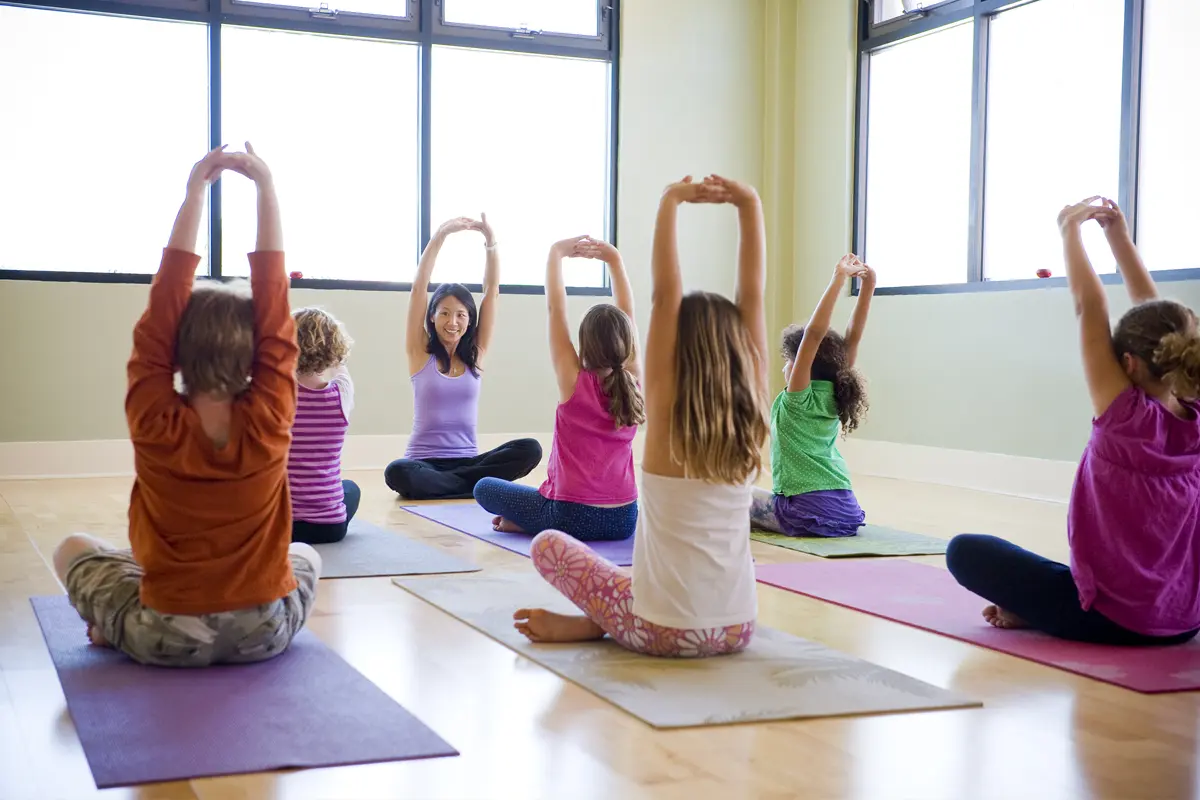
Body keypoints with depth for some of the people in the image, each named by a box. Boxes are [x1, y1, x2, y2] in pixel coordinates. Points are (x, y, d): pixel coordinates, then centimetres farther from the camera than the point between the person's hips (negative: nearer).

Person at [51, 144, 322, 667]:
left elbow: (163, 306, -13)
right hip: (265, 634, 0)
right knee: (306, 557, 34)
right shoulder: (269, 421, -16)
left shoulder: (155, 424, -17)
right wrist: (265, 185, -9)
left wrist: (196, 191, -11)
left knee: (73, 549, 26)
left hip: (165, 637, 0)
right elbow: (273, 303, -12)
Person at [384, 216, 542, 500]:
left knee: (530, 449, -24)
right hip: (425, 462, -3)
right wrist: (440, 235, -14)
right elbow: (419, 288, -8)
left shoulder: (475, 354, 8)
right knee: (397, 473, -38)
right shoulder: (420, 352, 2)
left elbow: (492, 291, 1)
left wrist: (490, 242, -9)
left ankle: (439, 484, -19)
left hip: (468, 460, 3)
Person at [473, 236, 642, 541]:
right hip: (624, 520, 4)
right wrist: (614, 260, 12)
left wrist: (556, 254, 1)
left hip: (571, 517, -3)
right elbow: (626, 316, 9)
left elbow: (556, 308, -8)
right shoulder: (632, 381, -2)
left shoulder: (574, 381, -11)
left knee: (485, 488, 17)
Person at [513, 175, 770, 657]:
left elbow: (666, 296, -12)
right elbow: (753, 294, 1)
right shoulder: (750, 414, -2)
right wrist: (749, 204, 0)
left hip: (664, 631, -3)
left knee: (549, 544, 19)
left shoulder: (666, 411, -11)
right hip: (736, 631, 3)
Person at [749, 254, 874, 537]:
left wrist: (838, 280, -23)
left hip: (809, 513, -7)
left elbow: (813, 335, -19)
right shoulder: (833, 397, 7)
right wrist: (867, 286, -1)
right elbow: (853, 337, 7)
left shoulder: (798, 399, -9)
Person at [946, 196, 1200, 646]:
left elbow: (1090, 308, -11)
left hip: (1112, 618, -6)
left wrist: (1070, 230, 1)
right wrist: (1119, 237, 11)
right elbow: (1160, 322, 6)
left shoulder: (1127, 418, -18)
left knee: (965, 551, 0)